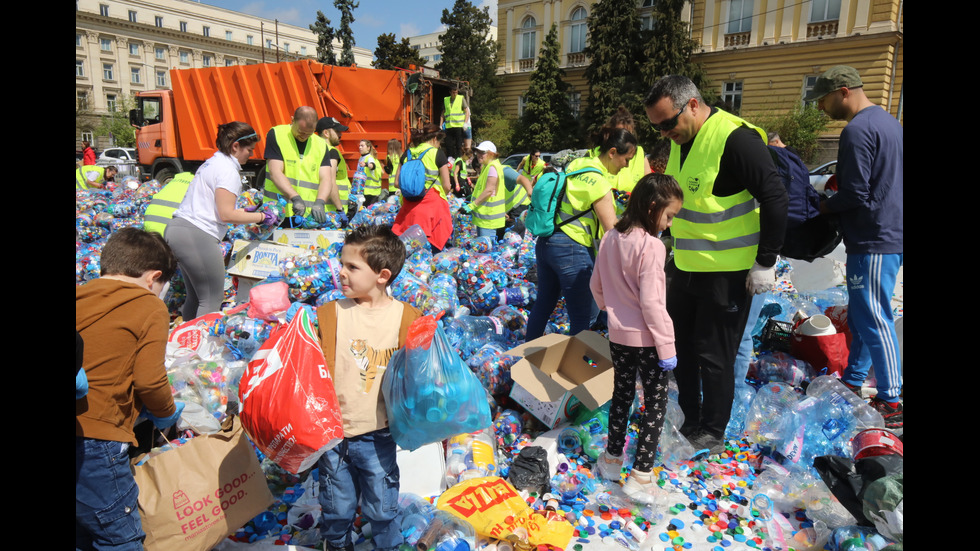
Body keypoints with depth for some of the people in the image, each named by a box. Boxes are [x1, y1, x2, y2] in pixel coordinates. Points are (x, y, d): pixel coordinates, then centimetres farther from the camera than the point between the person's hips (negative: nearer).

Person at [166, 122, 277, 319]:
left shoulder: (212, 162, 19)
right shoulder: (228, 169, -11)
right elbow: (226, 215, -15)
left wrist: (245, 212, 22)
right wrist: (261, 217, -6)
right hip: (196, 235, -10)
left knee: (195, 297, 18)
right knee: (212, 300, -4)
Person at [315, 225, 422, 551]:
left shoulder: (404, 318, -8)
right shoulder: (330, 314, -5)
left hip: (377, 436, -1)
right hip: (333, 431, 1)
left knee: (382, 507, 15)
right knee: (336, 507, 19)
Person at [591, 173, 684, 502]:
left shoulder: (610, 238, 1)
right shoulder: (651, 246, -21)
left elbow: (596, 285, 10)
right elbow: (651, 302, -23)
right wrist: (666, 347, -16)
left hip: (618, 335, 7)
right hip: (645, 339, -7)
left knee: (622, 395, 21)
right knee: (656, 403, 7)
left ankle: (612, 459, 33)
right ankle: (641, 475, 11)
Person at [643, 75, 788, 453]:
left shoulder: (735, 139, -20)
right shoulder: (680, 141, 7)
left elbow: (775, 199, -20)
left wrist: (765, 262, -17)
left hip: (727, 272, -8)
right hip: (686, 267, 9)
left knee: (714, 355, 3)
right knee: (680, 346, 16)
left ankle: (712, 435, 22)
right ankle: (690, 422, 34)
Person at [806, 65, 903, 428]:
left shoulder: (857, 130, -17)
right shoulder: (889, 122, 16)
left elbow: (854, 194, -21)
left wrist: (823, 206, -3)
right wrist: (837, 188, 16)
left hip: (873, 241, -10)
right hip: (891, 234, 10)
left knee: (874, 320, -3)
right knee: (860, 316, 18)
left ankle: (891, 404, 5)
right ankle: (852, 383, 30)